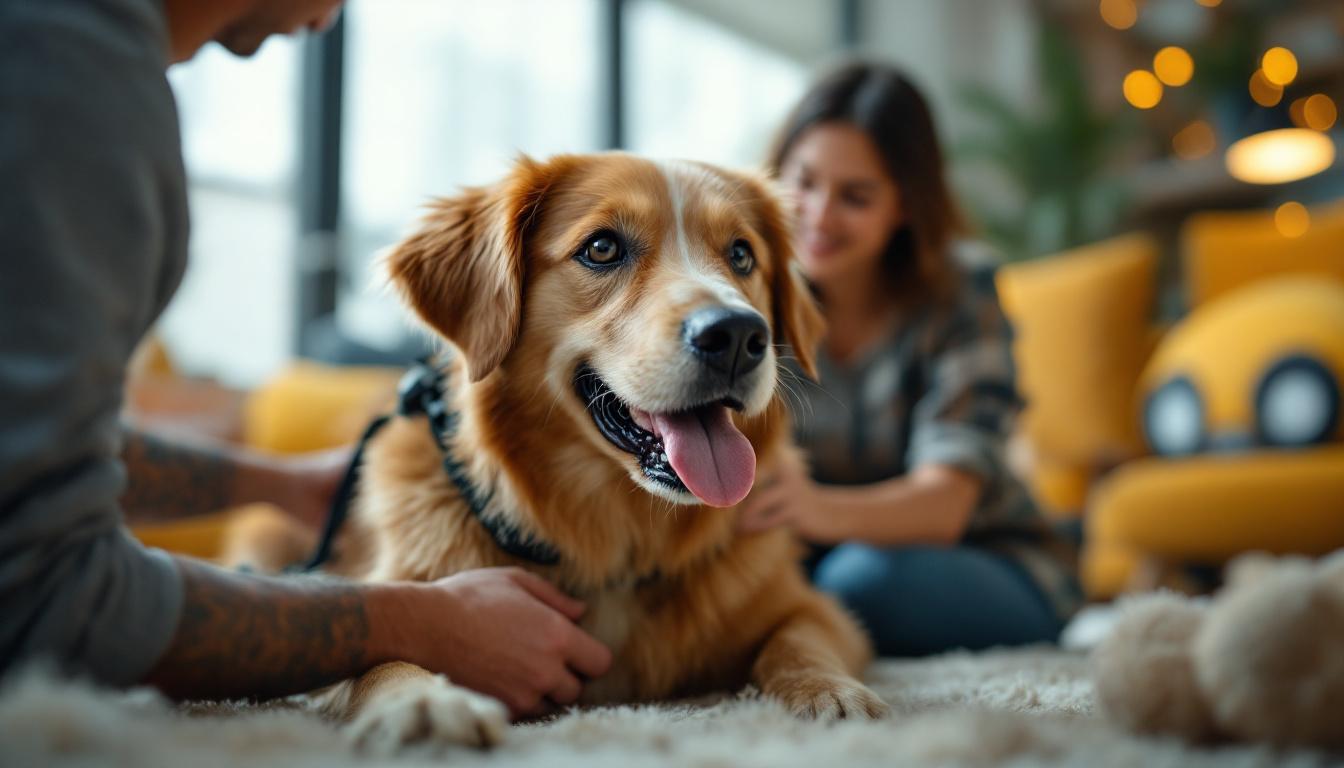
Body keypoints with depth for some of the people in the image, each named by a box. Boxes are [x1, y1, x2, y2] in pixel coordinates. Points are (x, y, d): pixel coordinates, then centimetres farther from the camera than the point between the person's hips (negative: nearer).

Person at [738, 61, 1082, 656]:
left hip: (990, 569, -1)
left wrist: (821, 508, -50)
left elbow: (944, 502, -28)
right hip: (811, 558, 2)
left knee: (862, 576, -33)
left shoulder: (957, 290, -16)